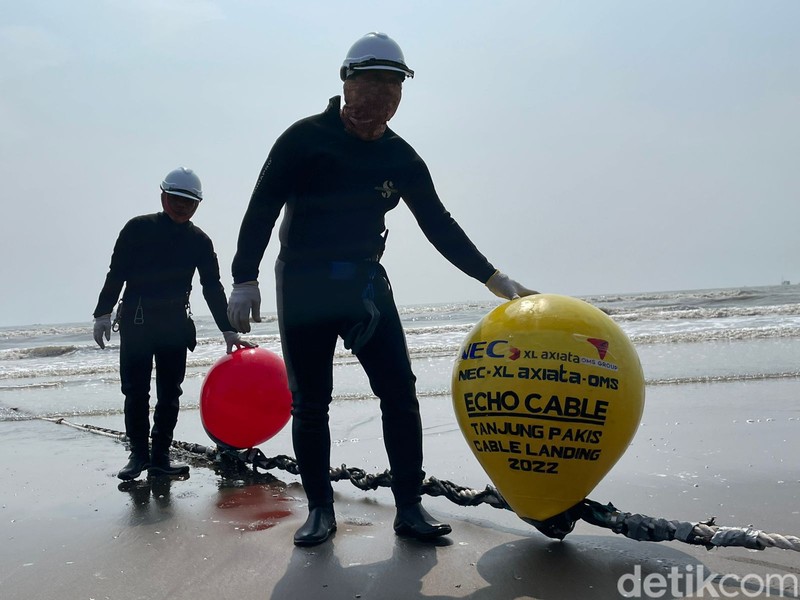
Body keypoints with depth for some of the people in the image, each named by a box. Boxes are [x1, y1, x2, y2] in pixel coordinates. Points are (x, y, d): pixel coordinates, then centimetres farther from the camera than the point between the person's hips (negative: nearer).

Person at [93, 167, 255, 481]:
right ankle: (139, 453, 13)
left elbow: (213, 288, 4)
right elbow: (116, 274, 0)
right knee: (135, 391, 2)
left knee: (169, 393, 4)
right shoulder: (138, 228, -1)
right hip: (135, 322, -2)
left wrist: (228, 330, -2)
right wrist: (103, 313, -6)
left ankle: (160, 456, 13)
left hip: (176, 324, 2)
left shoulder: (199, 241, 4)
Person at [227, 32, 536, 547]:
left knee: (400, 393, -4)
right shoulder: (306, 139, -8)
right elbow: (262, 210, -9)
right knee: (310, 403, 2)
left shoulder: (401, 158, 3)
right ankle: (320, 509, 17)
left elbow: (439, 225, 7)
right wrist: (245, 278, -18)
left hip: (366, 283, 3)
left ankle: (409, 507, 6)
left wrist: (495, 279, 4)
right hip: (304, 287, -3)